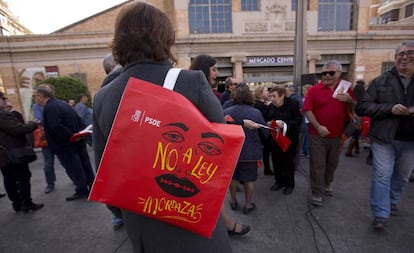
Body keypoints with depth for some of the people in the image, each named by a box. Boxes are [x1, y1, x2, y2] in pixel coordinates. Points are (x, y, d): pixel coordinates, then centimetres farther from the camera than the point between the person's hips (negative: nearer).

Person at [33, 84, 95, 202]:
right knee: (85, 166, 14)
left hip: (66, 147, -8)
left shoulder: (49, 108, -16)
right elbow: (78, 120, 11)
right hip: (78, 142, 8)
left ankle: (82, 191, 19)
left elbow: (57, 128, -27)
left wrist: (71, 136, -19)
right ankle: (93, 187, 25)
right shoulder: (62, 103, 11)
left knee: (75, 170, 5)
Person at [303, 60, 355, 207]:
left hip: (337, 135, 4)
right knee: (317, 165, 1)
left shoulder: (346, 89, 5)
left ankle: (327, 184, 41)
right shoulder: (314, 90, -5)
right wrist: (318, 127, -17)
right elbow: (307, 110, -8)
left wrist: (349, 100, -13)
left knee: (332, 163, 18)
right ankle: (317, 194, 11)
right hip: (317, 135, -3)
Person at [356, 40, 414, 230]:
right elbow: (362, 107, -5)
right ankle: (381, 214, 7)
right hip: (384, 137, -3)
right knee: (382, 176, -1)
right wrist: (390, 108, -19)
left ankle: (392, 203, 39)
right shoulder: (381, 81, 0)